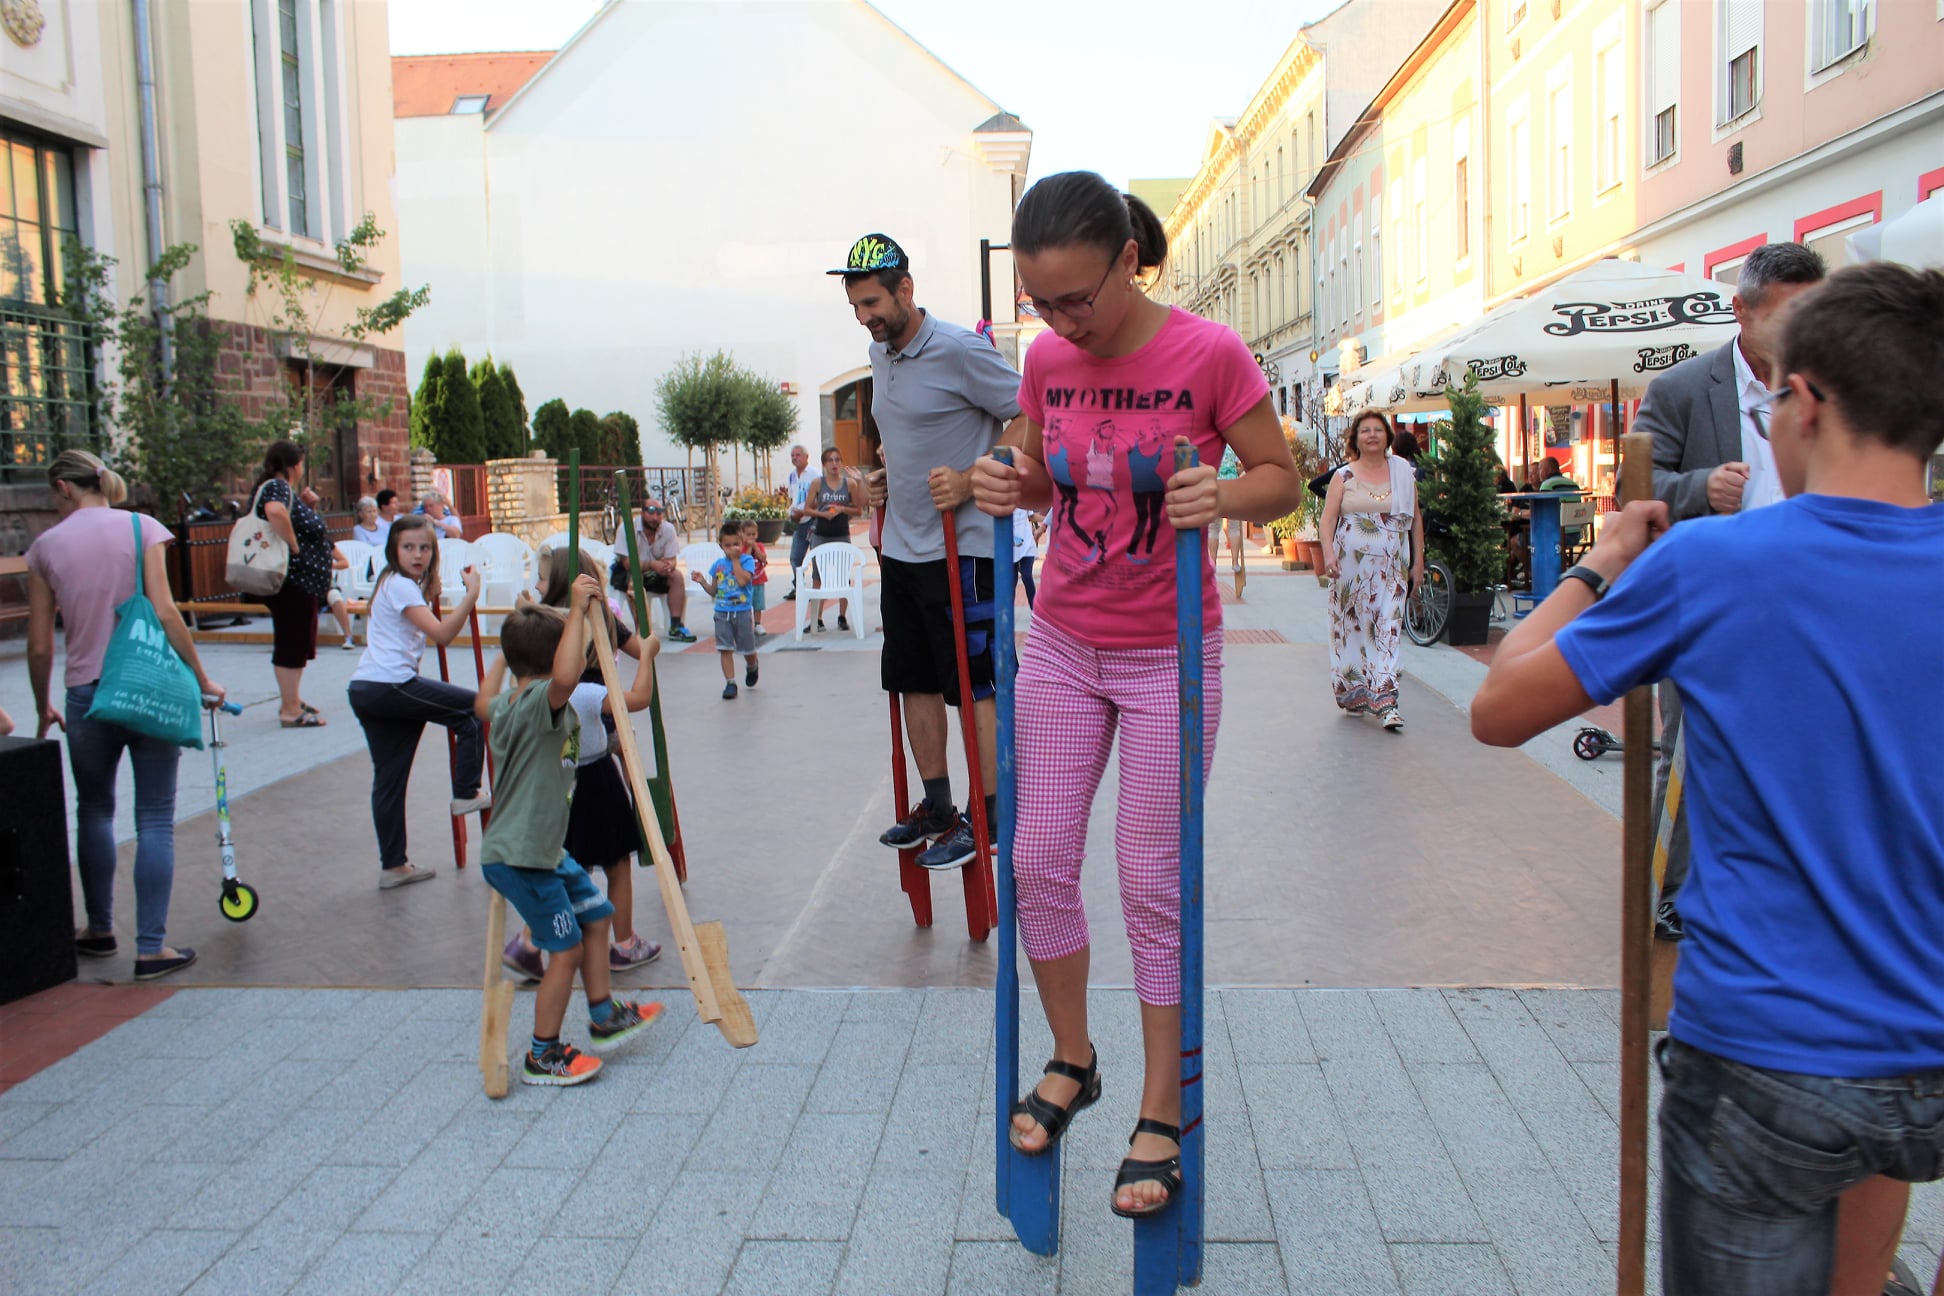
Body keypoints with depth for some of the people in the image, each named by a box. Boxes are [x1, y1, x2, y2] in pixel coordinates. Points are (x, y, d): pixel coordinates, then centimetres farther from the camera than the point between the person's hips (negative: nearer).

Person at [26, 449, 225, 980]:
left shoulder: (46, 546, 3)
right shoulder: (142, 527, -2)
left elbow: (39, 646, 4)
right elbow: (164, 612, -11)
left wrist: (43, 707, 19)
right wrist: (202, 678, -4)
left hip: (87, 694, 2)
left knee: (94, 813, 20)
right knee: (155, 821, 3)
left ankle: (100, 930, 31)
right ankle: (152, 947, 4)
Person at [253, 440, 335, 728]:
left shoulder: (284, 488, 17)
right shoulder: (276, 487, -14)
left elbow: (303, 527, 24)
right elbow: (275, 512, -37)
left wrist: (308, 506, 7)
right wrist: (295, 547, -26)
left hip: (301, 581, 10)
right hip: (293, 579, -10)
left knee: (298, 642, 18)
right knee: (292, 643, -6)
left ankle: (292, 699, 29)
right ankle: (290, 710, -1)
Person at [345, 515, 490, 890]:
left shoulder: (394, 583, 20)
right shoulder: (401, 585, -10)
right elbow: (442, 634, -21)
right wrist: (471, 595, -22)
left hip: (364, 690, 10)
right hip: (391, 686, -10)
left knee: (388, 778, 10)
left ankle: (392, 866, 15)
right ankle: (466, 794, 6)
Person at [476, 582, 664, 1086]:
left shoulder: (508, 703, 7)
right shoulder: (538, 704, -23)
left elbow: (483, 703, 33)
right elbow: (566, 677, -48)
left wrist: (507, 652, 42)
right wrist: (576, 613, -39)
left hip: (546, 850, 11)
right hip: (519, 858, -11)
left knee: (596, 916, 19)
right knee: (567, 948, -1)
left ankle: (605, 1018, 33)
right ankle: (543, 1056, 13)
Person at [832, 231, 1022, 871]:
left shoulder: (960, 350, -14)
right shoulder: (880, 353, 11)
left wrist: (970, 482, -19)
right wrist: (882, 478, 11)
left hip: (961, 547, -8)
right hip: (900, 548, 9)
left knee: (974, 687, 0)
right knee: (913, 681, 13)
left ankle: (987, 817, 10)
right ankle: (936, 805, 26)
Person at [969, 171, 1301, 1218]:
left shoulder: (1208, 354, -14)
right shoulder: (1046, 360, 0)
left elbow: (1283, 478, -6)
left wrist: (1222, 497, -27)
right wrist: (1011, 485, -9)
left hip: (1170, 657, -4)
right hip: (1063, 644, 5)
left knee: (1153, 882, 1)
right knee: (1039, 860, 7)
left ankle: (1162, 1115, 18)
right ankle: (1072, 1060, 30)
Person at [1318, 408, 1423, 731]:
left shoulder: (1403, 472, 10)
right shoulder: (1344, 477, 6)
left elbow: (1415, 518, 13)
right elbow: (1328, 517, -1)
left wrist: (1418, 561, 10)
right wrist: (1328, 552, -17)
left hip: (1391, 567, 1)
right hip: (1351, 564, 0)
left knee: (1388, 630, -7)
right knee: (1351, 627, 4)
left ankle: (1385, 700, -10)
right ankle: (1353, 695, 16)